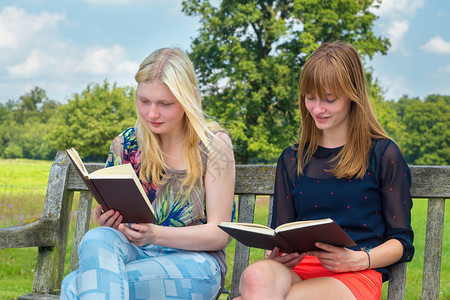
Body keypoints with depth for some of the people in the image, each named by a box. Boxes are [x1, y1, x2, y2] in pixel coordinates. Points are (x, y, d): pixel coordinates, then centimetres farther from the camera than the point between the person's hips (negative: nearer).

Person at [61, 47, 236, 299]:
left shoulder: (213, 144, -3)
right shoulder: (124, 145, 7)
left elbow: (219, 234, -6)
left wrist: (156, 234, -21)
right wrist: (107, 223, -10)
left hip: (193, 262, -5)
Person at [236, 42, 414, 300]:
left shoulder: (384, 154, 7)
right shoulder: (292, 159, 18)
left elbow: (402, 241, 7)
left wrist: (357, 259, -13)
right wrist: (276, 254, -5)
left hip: (357, 276, -3)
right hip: (297, 271, 3)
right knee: (256, 276, -37)